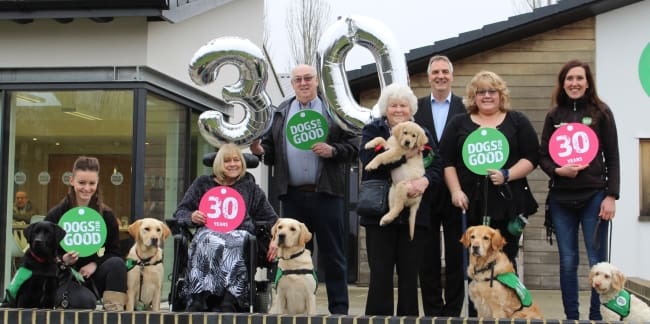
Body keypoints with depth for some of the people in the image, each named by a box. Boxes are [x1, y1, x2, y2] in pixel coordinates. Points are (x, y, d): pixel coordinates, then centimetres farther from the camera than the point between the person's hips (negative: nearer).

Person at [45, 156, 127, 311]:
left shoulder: (107, 215, 2)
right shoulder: (55, 215, -2)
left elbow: (115, 252, 1)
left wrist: (95, 264, -17)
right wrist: (62, 260, -21)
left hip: (92, 273, 3)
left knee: (116, 263, -30)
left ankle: (114, 310, -33)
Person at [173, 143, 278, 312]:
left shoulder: (250, 187, 25)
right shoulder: (203, 183, 24)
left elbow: (271, 218, 23)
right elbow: (180, 211, 22)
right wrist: (191, 217, -2)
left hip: (239, 232, 0)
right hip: (208, 230, 0)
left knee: (233, 245, -38)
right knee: (210, 243, -39)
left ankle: (227, 303, -46)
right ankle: (199, 301, -46)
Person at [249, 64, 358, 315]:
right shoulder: (280, 114, 15)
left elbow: (354, 146, 1)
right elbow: (271, 150, 12)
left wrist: (333, 151, -16)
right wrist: (259, 150, -9)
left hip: (326, 193, -3)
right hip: (292, 195, 3)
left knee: (333, 255, 2)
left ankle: (339, 309, 8)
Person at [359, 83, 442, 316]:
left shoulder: (422, 134, 14)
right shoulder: (372, 130, 7)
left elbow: (437, 167, 3)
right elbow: (369, 160, -13)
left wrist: (425, 180, -18)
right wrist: (405, 155, -15)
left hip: (414, 214, 2)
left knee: (409, 274, 5)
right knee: (380, 273, -2)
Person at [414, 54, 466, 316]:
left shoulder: (465, 108, 2)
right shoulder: (415, 108, 7)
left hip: (456, 192, -1)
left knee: (456, 254, 5)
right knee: (427, 255, 7)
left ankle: (453, 310, 15)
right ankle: (432, 311, 16)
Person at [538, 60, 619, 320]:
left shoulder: (601, 112, 2)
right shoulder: (554, 115, 8)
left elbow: (612, 157, 1)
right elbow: (542, 156, 9)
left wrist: (611, 196, -7)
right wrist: (557, 170, -13)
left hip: (594, 196, -2)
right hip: (561, 198, 2)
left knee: (597, 261, 0)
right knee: (568, 262, 7)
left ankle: (598, 317, 9)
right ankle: (571, 317, 15)